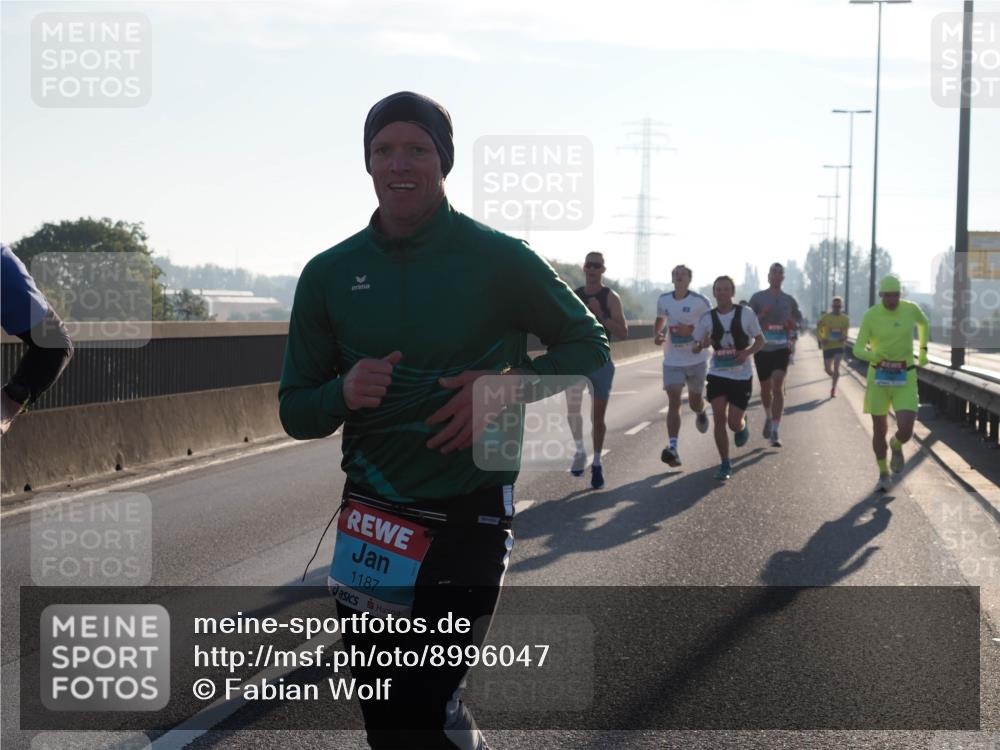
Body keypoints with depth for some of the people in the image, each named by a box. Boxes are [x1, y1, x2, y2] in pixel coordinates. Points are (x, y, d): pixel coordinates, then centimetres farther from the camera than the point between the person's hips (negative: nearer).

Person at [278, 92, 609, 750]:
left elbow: (589, 349, 4)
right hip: (371, 515, 4)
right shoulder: (330, 275, 6)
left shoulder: (499, 260, -3)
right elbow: (296, 411, 9)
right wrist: (343, 393, -14)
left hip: (470, 515, -4)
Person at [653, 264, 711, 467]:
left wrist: (692, 331, -21)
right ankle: (672, 448, -20)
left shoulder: (700, 301, -9)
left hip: (696, 359, -2)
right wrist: (656, 335, 2)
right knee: (673, 402, -12)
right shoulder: (663, 300, 3)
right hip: (672, 360, 2)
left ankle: (701, 413, 53)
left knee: (694, 401, 14)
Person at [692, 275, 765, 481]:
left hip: (741, 375, -1)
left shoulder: (746, 314, -6)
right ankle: (725, 464, 3)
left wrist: (747, 352, -16)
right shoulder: (708, 318, -1)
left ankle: (744, 422, 37)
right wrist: (701, 345, -19)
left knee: (734, 423, -2)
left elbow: (760, 340, 3)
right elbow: (695, 347, 5)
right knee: (719, 419, -9)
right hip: (717, 374, 1)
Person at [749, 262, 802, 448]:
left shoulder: (789, 300, 7)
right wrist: (760, 316, -19)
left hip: (782, 348, -1)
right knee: (766, 388, 12)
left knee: (778, 386, -16)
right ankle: (769, 418, 43)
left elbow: (798, 319, 19)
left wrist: (793, 324, -5)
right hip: (762, 348, 1)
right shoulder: (758, 298, 2)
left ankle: (775, 432, -19)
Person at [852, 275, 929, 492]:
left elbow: (924, 323, 19)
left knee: (906, 431, -13)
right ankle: (884, 474, 29)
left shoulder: (911, 309, -6)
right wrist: (874, 355, -35)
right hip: (879, 377, 0)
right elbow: (858, 350, -12)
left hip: (905, 379, 0)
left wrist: (923, 352, 20)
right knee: (879, 430, 5)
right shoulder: (870, 316, -10)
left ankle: (896, 445, 26)